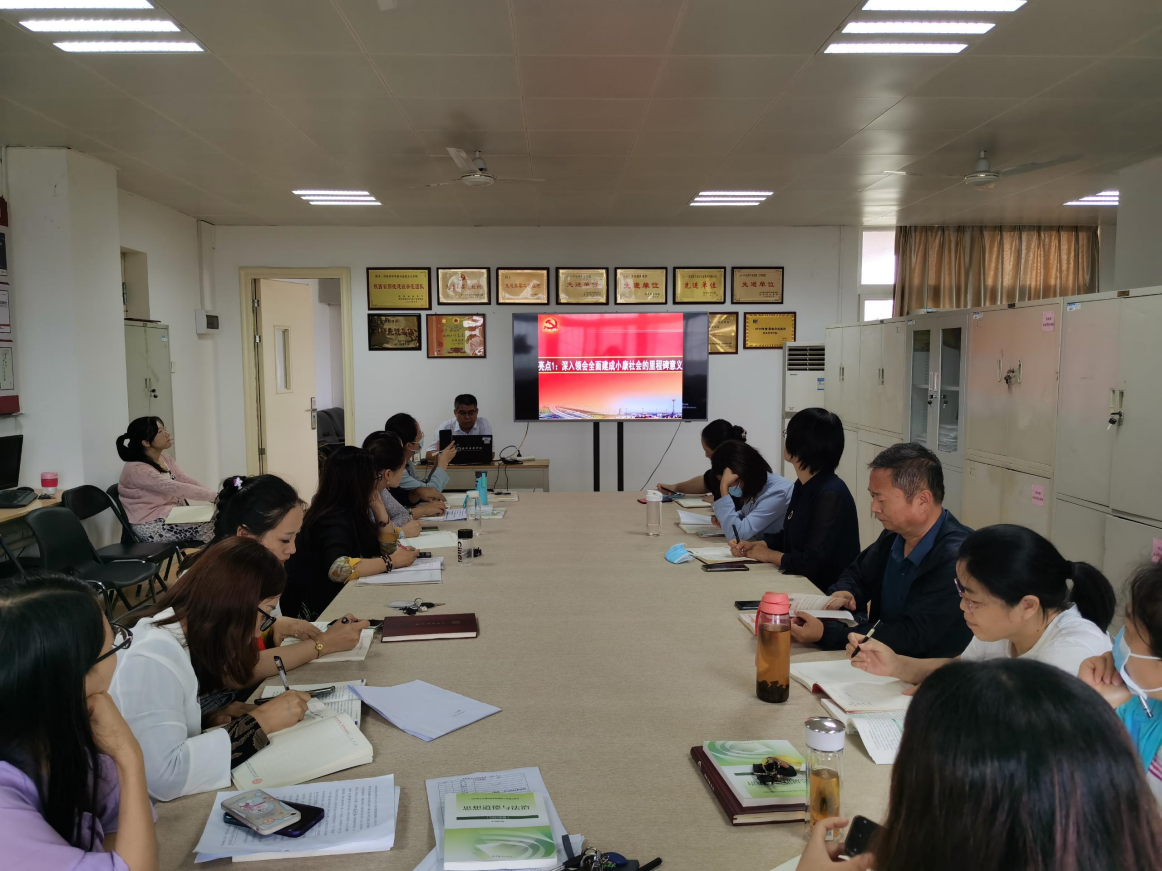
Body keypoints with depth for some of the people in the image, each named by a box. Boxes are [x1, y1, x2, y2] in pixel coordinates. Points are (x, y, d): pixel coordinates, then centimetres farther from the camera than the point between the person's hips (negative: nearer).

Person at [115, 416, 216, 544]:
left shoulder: (166, 460, 9)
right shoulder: (137, 469, -18)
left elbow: (187, 482, -1)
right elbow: (175, 489, -28)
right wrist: (214, 496, -32)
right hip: (151, 525, -8)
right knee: (208, 527, -22)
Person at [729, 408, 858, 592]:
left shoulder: (831, 495, -23)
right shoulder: (803, 486, 6)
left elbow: (812, 562, -25)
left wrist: (770, 555, -11)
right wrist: (755, 545, 0)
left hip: (826, 591, -8)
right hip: (801, 583, 8)